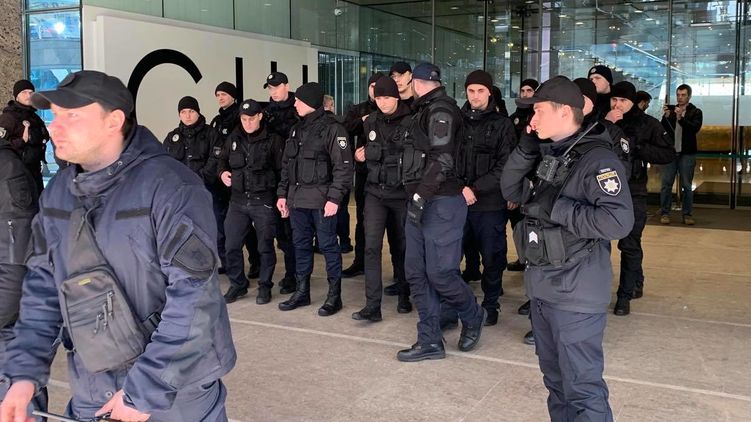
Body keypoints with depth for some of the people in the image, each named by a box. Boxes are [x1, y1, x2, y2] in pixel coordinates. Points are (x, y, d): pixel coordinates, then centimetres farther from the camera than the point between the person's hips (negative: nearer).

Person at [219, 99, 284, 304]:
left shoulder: (273, 140, -4)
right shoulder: (233, 139, 8)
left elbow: (282, 170, -3)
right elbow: (223, 161, 21)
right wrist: (223, 172, -1)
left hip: (264, 201, -4)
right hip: (238, 201, 4)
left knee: (265, 246, 5)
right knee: (232, 245, 4)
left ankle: (265, 286, 19)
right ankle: (237, 285, 21)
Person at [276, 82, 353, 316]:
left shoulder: (332, 128, -7)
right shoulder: (296, 130, 16)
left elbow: (343, 166, -12)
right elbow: (286, 164, 20)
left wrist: (334, 198, -18)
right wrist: (282, 194, 13)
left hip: (321, 198, -7)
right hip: (297, 198, 7)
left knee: (328, 245, -1)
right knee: (301, 245, 12)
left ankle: (334, 295, 9)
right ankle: (302, 292, 24)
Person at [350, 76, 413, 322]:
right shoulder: (370, 122, 7)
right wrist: (364, 154, 5)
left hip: (401, 193, -3)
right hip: (375, 191, 3)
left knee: (400, 246, 10)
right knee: (372, 246, -8)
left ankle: (404, 296, 29)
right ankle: (372, 306, -7)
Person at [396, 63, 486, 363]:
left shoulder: (441, 110, -10)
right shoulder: (425, 111, 19)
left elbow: (441, 159, -20)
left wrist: (420, 196, -21)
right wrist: (416, 197, 14)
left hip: (441, 203, -9)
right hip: (421, 202, 9)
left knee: (440, 273, -6)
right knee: (417, 273, 7)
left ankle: (473, 317, 21)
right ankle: (430, 341, 14)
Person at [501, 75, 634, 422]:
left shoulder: (597, 159, -17)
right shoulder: (548, 154, 10)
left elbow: (618, 221, -28)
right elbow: (511, 190, 10)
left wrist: (556, 208, -23)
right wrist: (526, 147, -2)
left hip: (576, 293, -9)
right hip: (541, 285, 9)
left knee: (582, 387, -1)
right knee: (554, 378, 21)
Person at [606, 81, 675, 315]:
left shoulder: (647, 124, -1)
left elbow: (668, 154, -5)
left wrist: (636, 148, -15)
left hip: (632, 192, -3)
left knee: (629, 245, -1)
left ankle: (625, 295, 8)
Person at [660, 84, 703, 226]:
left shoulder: (696, 112, 2)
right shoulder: (671, 110, 8)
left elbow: (695, 128, -14)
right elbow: (662, 129, 1)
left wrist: (681, 118, -27)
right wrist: (666, 117, -17)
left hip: (687, 153, -2)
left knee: (687, 186, 3)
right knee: (666, 184, 2)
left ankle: (687, 214, 9)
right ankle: (664, 213, 7)